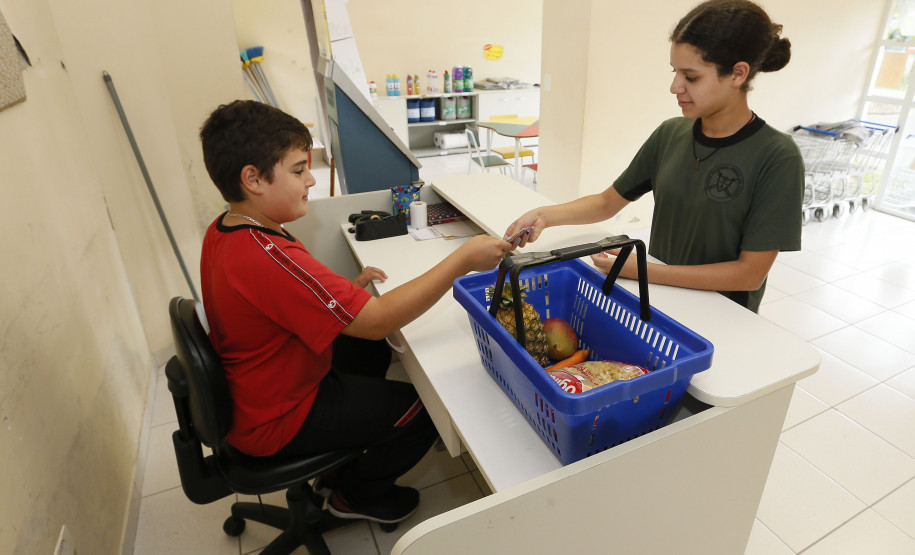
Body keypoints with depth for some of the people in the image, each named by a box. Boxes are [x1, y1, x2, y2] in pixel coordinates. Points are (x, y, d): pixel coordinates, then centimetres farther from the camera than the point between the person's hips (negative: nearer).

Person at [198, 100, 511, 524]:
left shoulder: (222, 231, -3)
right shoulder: (266, 257, -36)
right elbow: (378, 320, -36)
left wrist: (346, 289, -2)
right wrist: (462, 260, -32)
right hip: (274, 424, -9)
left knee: (371, 351, 24)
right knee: (426, 410, -4)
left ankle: (337, 465, 36)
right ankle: (356, 495, 25)